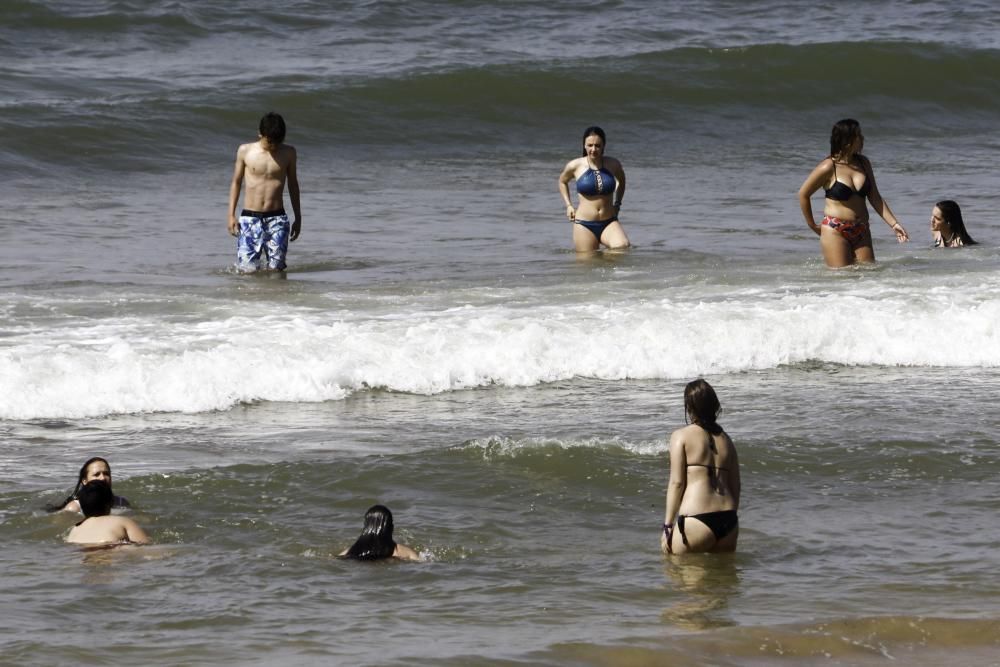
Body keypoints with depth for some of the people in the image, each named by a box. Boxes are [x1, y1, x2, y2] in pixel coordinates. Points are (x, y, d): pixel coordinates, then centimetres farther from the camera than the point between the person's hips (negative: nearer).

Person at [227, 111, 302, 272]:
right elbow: (236, 182, 9)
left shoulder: (288, 153, 4)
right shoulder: (245, 151, 1)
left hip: (276, 219, 1)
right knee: (249, 270, -7)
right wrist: (231, 215, 4)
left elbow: (293, 184, 15)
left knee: (276, 270, -4)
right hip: (250, 218, -1)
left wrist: (298, 217, 16)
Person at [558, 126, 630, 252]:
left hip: (609, 223, 0)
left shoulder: (613, 165, 0)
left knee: (623, 246, -27)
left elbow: (621, 181, 24)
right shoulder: (575, 166, -2)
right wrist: (568, 205, 11)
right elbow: (562, 181, 20)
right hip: (584, 226, 0)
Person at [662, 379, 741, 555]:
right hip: (728, 520, 6)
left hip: (697, 520, -6)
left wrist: (668, 525, -4)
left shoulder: (681, 436, 1)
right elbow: (735, 485, 17)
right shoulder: (725, 439, 17)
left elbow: (676, 482, -5)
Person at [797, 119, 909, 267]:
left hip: (860, 232, 6)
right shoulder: (828, 167, -10)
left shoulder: (863, 163, 8)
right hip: (835, 232, -6)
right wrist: (812, 225, 2)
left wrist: (894, 224, 3)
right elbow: (803, 194, -2)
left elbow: (875, 198, 11)